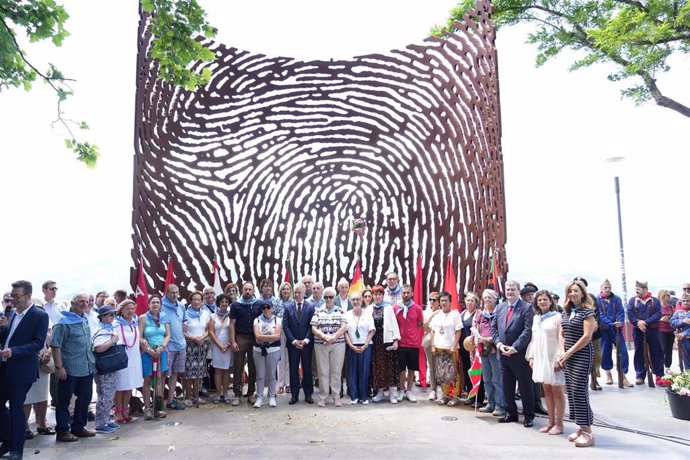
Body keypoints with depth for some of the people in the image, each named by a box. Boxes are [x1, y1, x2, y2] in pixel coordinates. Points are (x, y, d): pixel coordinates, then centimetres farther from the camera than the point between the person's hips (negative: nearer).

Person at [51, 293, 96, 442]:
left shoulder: (86, 320, 11)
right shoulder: (64, 322, -11)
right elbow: (55, 345, -14)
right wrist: (59, 367, -19)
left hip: (88, 368, 7)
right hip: (70, 369, -7)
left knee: (85, 398, 14)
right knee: (64, 400, 4)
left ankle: (78, 427, 26)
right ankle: (62, 431, 14)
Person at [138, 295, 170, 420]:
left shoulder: (164, 317, 7)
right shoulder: (143, 318, -2)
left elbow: (168, 335, 7)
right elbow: (139, 337, -5)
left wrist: (162, 347, -8)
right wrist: (149, 350, -13)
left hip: (162, 351, 2)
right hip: (147, 352, -2)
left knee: (160, 377, -5)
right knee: (147, 379, 0)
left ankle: (158, 407, -1)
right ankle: (147, 408, 6)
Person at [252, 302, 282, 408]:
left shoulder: (277, 320, 2)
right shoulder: (257, 320, 5)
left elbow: (277, 336, -9)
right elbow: (257, 336, -7)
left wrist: (262, 337, -8)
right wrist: (271, 336, -10)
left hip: (273, 350, -1)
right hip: (259, 350, 1)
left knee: (272, 375, 4)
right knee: (260, 375, 4)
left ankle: (272, 397, 13)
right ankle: (259, 397, 12)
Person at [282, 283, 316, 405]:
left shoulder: (311, 306, -1)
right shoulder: (288, 306, 2)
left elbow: (312, 325, -3)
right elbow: (285, 325, -1)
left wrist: (305, 340, -11)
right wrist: (294, 341, -9)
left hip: (306, 343, -1)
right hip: (292, 343, 1)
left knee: (307, 369, 6)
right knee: (293, 370, 5)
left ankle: (308, 394, 16)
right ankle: (294, 395, 14)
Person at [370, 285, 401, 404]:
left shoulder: (388, 307, 2)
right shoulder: (369, 309, 9)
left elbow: (394, 324, -1)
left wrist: (396, 340, -9)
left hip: (387, 340, -2)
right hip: (374, 341, 3)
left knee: (389, 366, -3)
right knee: (377, 367, 5)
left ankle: (392, 394, 3)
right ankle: (380, 392, 15)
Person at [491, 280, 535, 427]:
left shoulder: (527, 307, -8)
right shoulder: (500, 307, 11)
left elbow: (528, 330, -15)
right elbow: (494, 327, 11)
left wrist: (514, 347, -18)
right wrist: (499, 344, -4)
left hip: (520, 354, -6)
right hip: (503, 353, 6)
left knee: (526, 386, 5)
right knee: (506, 386, 13)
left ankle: (529, 416, 18)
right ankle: (510, 413, 26)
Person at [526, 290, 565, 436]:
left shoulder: (557, 317, -7)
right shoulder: (536, 318, 13)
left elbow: (562, 340, -10)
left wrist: (559, 359, -15)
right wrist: (531, 356, 10)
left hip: (553, 359, -6)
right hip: (540, 358, 6)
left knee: (556, 391, 1)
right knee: (547, 390, 10)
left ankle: (559, 424, 10)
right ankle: (551, 422, 18)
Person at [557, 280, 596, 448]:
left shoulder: (587, 311, -8)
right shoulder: (565, 312, 13)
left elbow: (587, 336, -14)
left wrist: (569, 352, -12)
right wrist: (562, 352, 0)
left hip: (582, 355, -7)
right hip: (568, 356, 7)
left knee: (580, 391, -8)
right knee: (571, 391, 8)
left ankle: (587, 432, -1)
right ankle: (581, 428, 18)